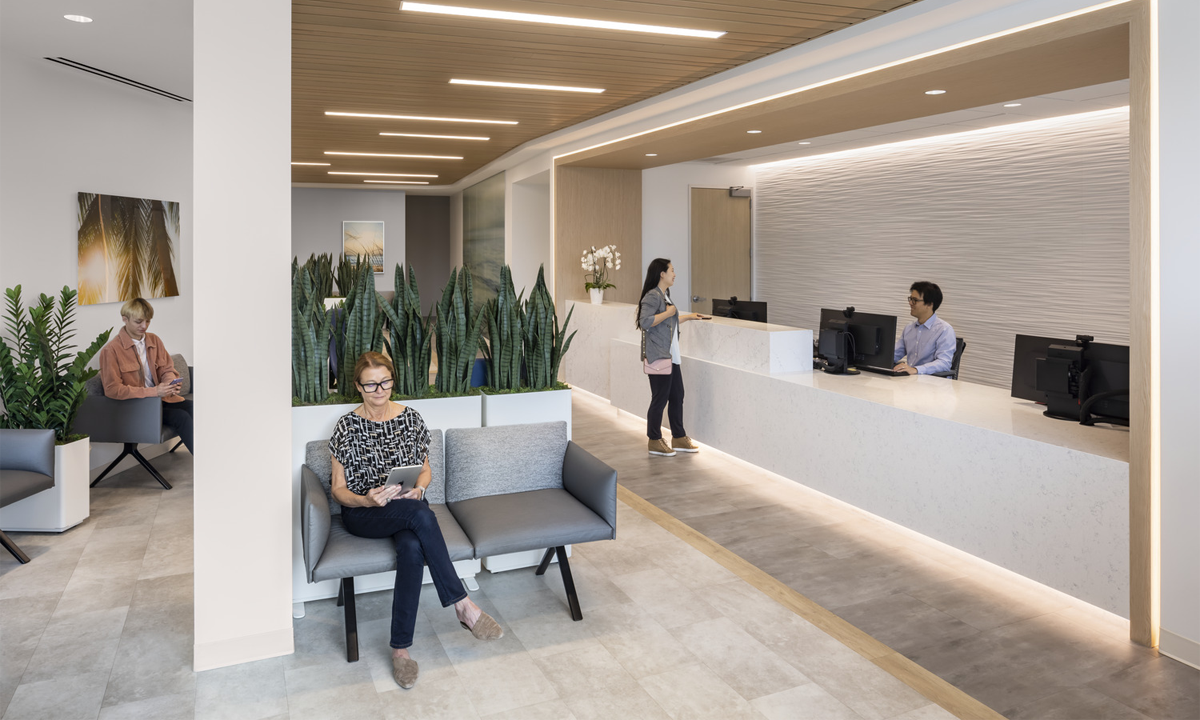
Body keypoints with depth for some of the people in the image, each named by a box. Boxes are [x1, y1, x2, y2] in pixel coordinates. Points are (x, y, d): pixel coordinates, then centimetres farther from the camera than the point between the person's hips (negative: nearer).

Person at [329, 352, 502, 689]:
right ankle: (463, 605, -30)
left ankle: (400, 647, -29)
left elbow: (425, 469, 12)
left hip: (408, 508, 2)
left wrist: (419, 488, -13)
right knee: (421, 515, -36)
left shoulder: (410, 417, 4)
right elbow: (339, 489, -2)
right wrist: (368, 499, -23)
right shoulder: (347, 426, -3)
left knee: (412, 547, -36)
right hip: (363, 513, -2)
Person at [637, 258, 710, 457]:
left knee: (677, 396, 13)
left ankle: (679, 438, 24)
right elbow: (645, 322, -25)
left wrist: (688, 316, 24)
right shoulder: (652, 296, -14)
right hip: (658, 358, -10)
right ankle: (655, 442, 10)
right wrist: (667, 313, -18)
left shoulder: (664, 296, 17)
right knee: (659, 399, -2)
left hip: (671, 357, 10)